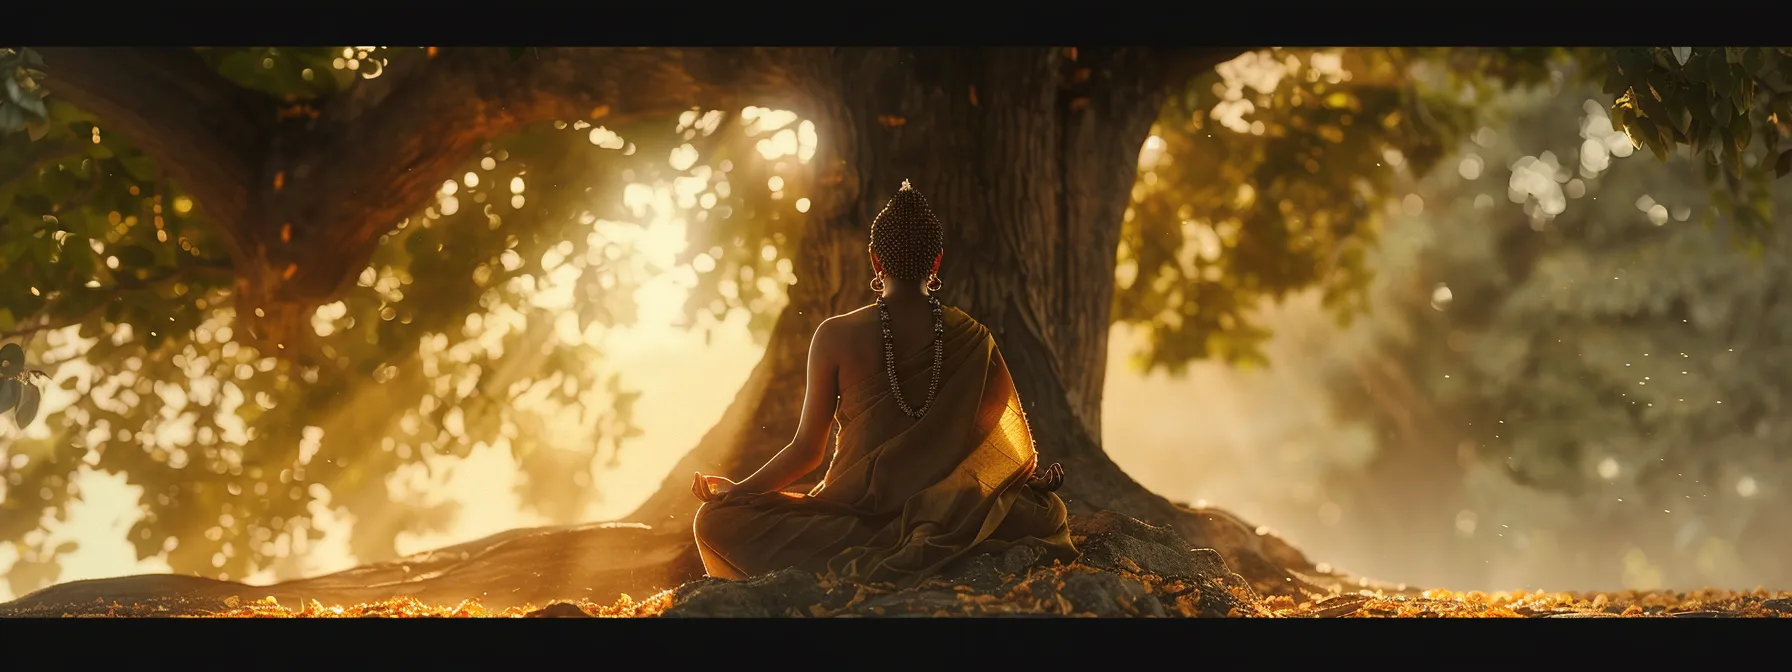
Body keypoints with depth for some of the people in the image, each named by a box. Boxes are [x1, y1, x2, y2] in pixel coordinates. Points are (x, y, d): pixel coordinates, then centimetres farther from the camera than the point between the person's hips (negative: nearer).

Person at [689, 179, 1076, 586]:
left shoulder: (836, 337, -5)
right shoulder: (972, 339, 1)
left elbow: (808, 449, -1)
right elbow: (1017, 456, 2)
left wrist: (738, 489, 14)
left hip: (854, 509, -3)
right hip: (937, 516, 3)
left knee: (714, 521, 11)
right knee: (1048, 510, 28)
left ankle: (847, 560, -18)